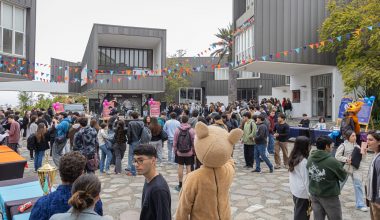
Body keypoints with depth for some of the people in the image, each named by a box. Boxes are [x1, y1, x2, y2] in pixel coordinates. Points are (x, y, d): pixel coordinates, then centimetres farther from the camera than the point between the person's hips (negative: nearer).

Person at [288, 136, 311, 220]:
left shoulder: (293, 157, 2)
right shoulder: (304, 161, -22)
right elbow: (306, 180, -19)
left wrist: (292, 186, 17)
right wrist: (310, 195, -12)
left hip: (294, 190, 8)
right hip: (303, 192, -8)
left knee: (297, 212, 20)